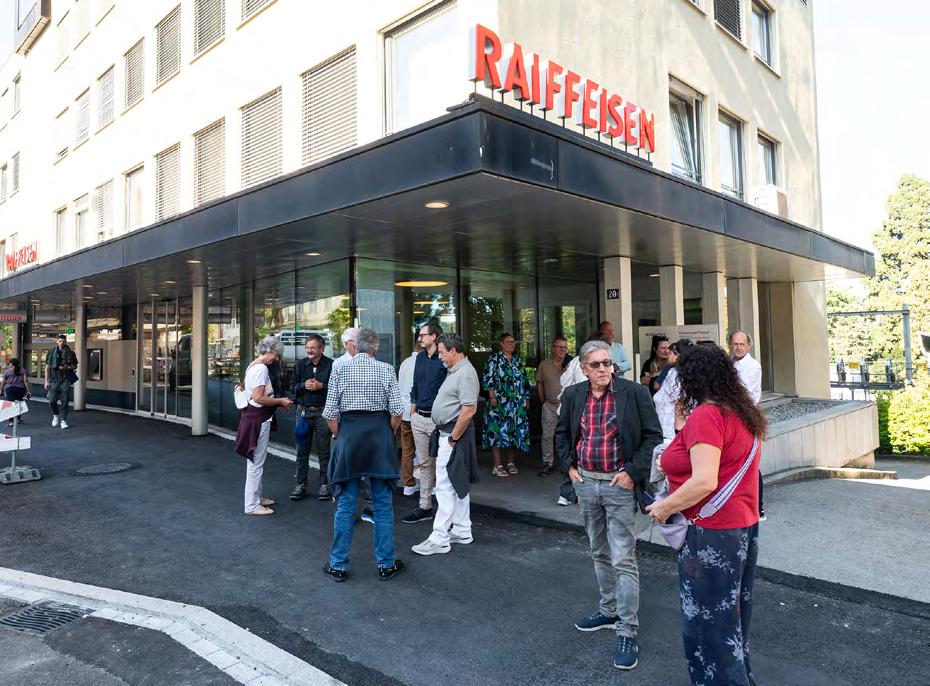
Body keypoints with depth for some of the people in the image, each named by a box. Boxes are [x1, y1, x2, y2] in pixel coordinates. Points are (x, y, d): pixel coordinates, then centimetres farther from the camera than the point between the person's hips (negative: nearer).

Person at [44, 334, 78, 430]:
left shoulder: (70, 353, 6)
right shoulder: (51, 353, 6)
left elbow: (75, 366, 13)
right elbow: (47, 367, 7)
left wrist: (67, 367, -10)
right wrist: (46, 381, 1)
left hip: (65, 381, 0)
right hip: (53, 380, 0)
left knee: (64, 401, -3)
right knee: (52, 401, -2)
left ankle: (63, 420, 5)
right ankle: (56, 415, 25)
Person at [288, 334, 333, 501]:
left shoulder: (331, 365, -3)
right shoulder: (300, 365, 8)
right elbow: (292, 387, 9)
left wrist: (321, 386, -17)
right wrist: (304, 385, -9)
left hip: (323, 412, -3)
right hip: (303, 412, 3)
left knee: (324, 451, 3)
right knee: (302, 451, 7)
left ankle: (324, 485, 13)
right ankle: (300, 485, 16)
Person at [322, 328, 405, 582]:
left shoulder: (340, 371, -1)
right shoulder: (386, 370, -3)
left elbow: (331, 414, -3)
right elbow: (397, 411, -6)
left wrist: (340, 437, 12)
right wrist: (388, 435, 10)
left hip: (348, 436, 1)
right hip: (380, 434, 0)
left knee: (345, 504, 9)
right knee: (383, 504, 9)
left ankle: (338, 565, 18)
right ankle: (386, 564, 18)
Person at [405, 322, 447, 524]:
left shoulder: (444, 359, -9)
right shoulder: (420, 358, 13)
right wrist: (413, 409, 16)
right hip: (418, 417, 7)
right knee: (424, 463, 12)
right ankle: (425, 507, 20)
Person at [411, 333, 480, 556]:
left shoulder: (465, 373, -18)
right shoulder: (454, 371, 14)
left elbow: (469, 410, -25)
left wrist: (453, 438, -19)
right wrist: (449, 437, 14)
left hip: (454, 435, -10)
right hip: (447, 433, 10)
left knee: (445, 486, -6)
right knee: (458, 485, 16)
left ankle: (439, 539, 0)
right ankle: (462, 532, 26)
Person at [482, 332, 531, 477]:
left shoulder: (518, 361, 15)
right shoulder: (494, 359, -3)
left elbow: (525, 381, 18)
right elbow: (487, 379, -9)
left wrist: (527, 398, 13)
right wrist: (492, 397, -16)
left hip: (517, 405, 6)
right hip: (499, 404, -5)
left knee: (514, 432, 7)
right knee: (498, 431, -4)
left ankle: (511, 462, 19)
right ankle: (497, 465, 1)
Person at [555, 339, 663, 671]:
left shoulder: (634, 393, -10)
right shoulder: (572, 395, 2)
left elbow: (653, 435, -5)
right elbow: (562, 433, 16)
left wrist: (633, 472, -12)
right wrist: (569, 465, 4)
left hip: (619, 483, -5)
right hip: (585, 482, 5)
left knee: (623, 560, -2)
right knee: (599, 553, 19)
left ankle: (626, 632, 8)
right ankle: (609, 611, 36)